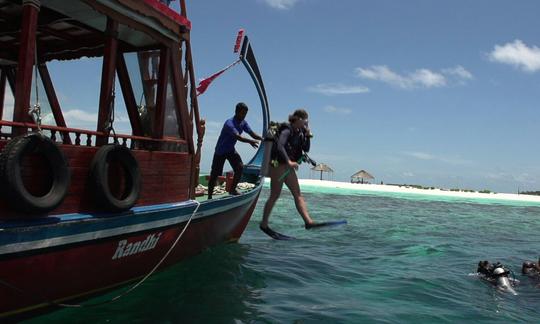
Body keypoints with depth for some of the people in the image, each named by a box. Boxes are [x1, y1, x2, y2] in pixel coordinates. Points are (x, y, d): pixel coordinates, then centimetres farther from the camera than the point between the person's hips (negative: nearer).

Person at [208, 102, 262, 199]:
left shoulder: (243, 123, -3)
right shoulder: (229, 123, -29)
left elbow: (252, 133, -8)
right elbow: (238, 136, -42)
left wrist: (262, 139, -25)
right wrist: (250, 141, -55)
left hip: (231, 150, 7)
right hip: (220, 151, -7)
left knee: (240, 167, -11)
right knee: (215, 174, -2)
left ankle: (232, 189, 5)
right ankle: (209, 197, 11)